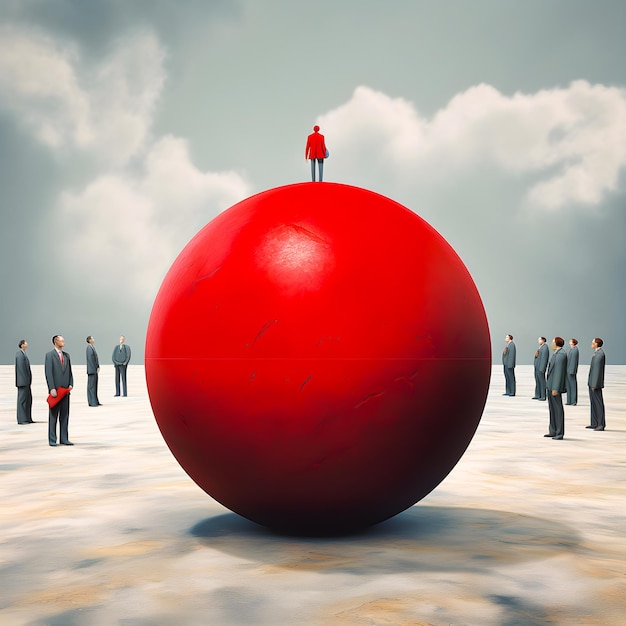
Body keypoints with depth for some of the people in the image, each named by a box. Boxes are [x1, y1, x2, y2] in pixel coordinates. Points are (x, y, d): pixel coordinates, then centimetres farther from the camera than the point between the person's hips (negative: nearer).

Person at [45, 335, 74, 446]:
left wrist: (71, 384, 1)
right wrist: (52, 388, -16)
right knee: (53, 416, 1)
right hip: (55, 390, -5)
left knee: (65, 415, 7)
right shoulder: (49, 355, -3)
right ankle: (52, 440, 7)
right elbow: (48, 373, -9)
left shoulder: (66, 355, 14)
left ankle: (64, 439, 12)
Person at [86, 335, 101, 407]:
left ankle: (95, 401, 18)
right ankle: (92, 402, -4)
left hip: (95, 370, 10)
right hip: (92, 370, -10)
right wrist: (95, 368, -17)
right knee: (91, 386, -6)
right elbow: (90, 359, -18)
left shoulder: (92, 347, 15)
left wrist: (98, 366, 8)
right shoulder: (89, 348, -13)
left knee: (95, 386, 12)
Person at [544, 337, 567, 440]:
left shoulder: (560, 354, -18)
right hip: (551, 385, 10)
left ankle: (560, 433, 1)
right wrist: (550, 386, 17)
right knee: (552, 409, 15)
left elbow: (559, 372, -21)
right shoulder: (556, 353, 12)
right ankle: (553, 431, 23)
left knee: (558, 409, -4)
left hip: (555, 386, -10)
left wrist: (555, 388, -23)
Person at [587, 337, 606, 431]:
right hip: (592, 382, 10)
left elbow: (598, 369, -21)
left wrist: (594, 384, -22)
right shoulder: (597, 353, 13)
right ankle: (594, 423, 17)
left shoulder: (600, 354, -18)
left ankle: (601, 424, -2)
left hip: (596, 383, -10)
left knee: (598, 403, -6)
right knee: (593, 403, 12)